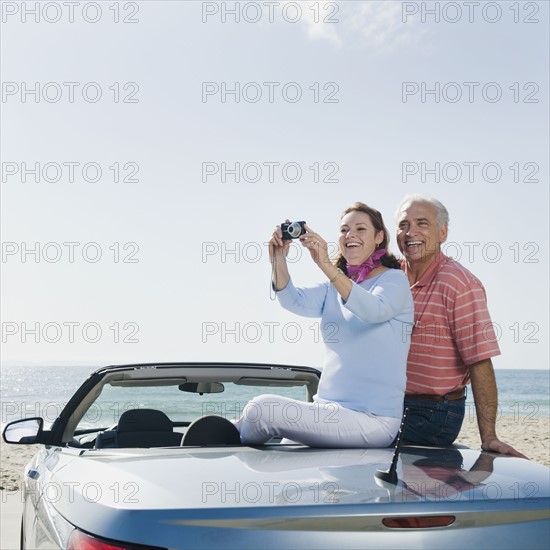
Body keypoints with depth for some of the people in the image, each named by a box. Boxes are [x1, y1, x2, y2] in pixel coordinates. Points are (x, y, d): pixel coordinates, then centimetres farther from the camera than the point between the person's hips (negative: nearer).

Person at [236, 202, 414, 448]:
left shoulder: (395, 279, -4)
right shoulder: (333, 287, 14)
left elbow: (374, 310, -27)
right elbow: (294, 301, -5)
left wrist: (326, 266, -37)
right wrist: (278, 259, -23)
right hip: (330, 408, 6)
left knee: (261, 409, -16)